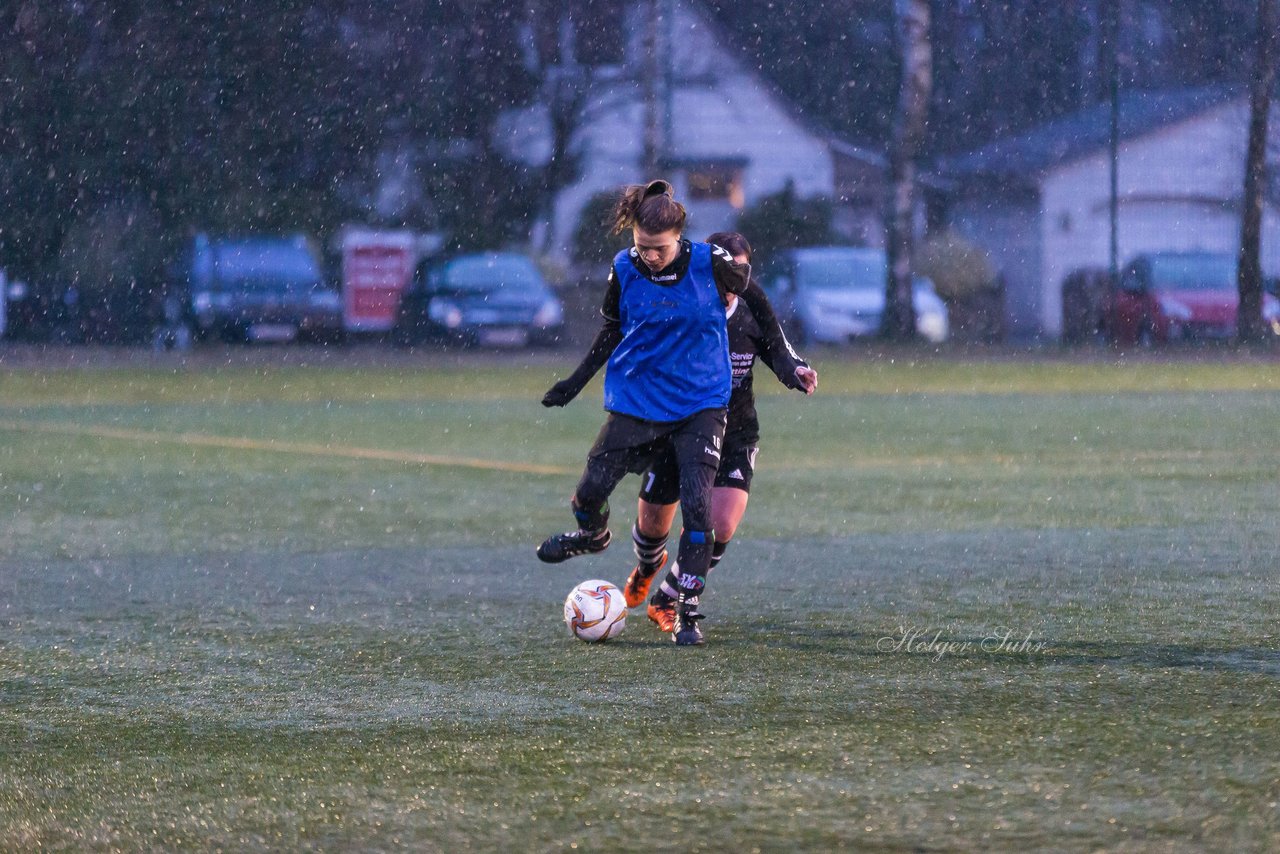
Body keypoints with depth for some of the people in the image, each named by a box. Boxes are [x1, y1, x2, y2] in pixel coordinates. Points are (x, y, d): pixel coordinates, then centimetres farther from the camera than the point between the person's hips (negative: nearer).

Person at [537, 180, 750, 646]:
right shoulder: (624, 269, -8)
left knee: (698, 505, -13)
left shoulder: (709, 262, -15)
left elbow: (744, 283, 8)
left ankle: (686, 611, -2)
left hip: (701, 402, -2)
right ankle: (593, 535, 38)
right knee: (591, 489, 0)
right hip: (636, 400, 2)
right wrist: (577, 380, 11)